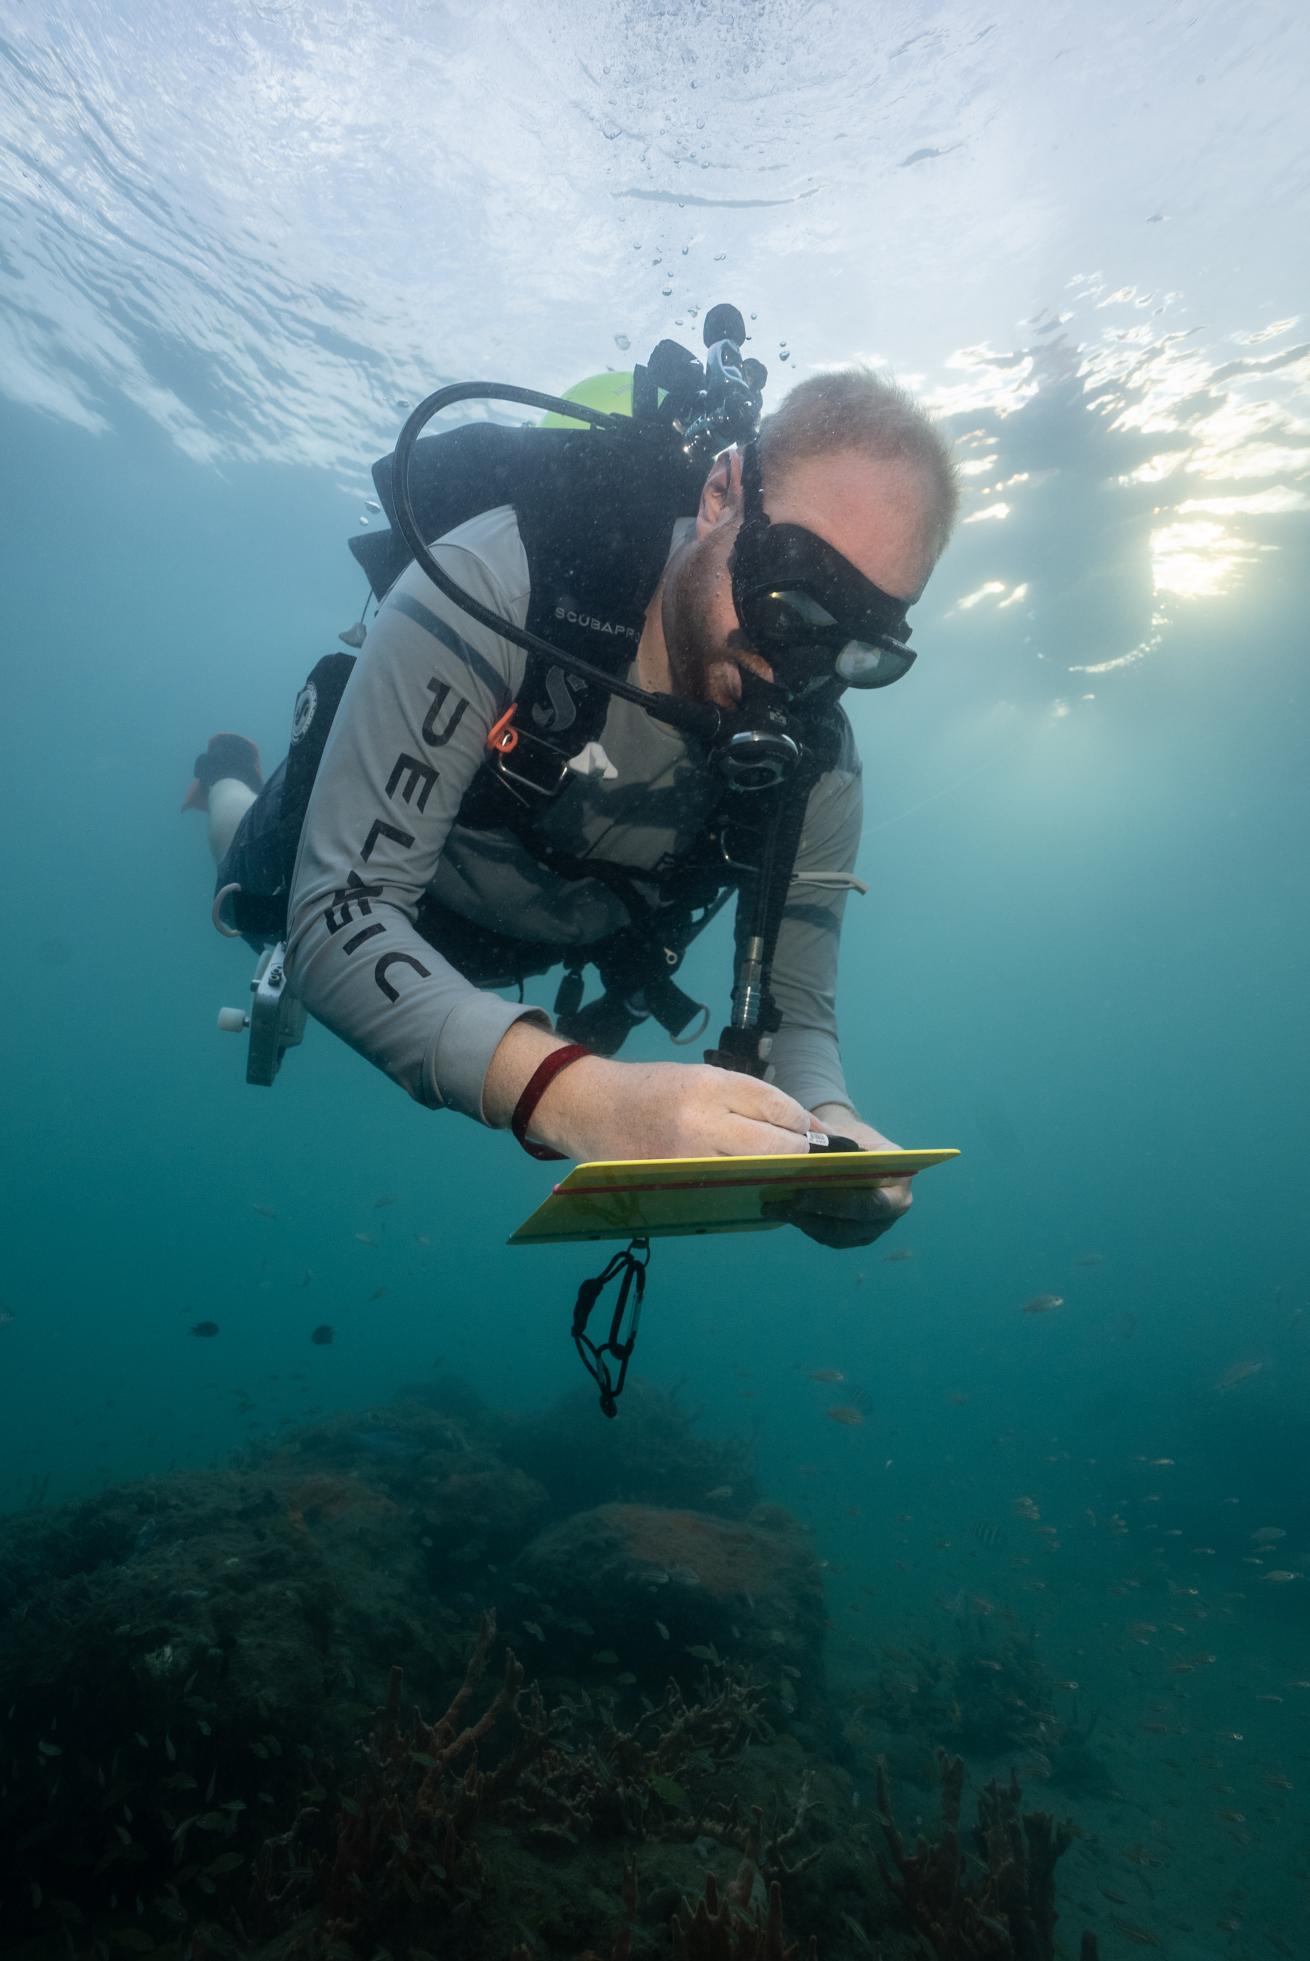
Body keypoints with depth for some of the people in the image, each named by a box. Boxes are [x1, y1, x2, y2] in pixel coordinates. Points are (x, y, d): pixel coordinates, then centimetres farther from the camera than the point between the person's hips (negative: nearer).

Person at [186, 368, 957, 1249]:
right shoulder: (495, 590, -44)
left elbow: (793, 1007, -23)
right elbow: (340, 915, -48)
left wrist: (826, 1121, -48)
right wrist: (577, 1093, -64)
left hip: (543, 936, 4)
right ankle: (232, 778, 57)